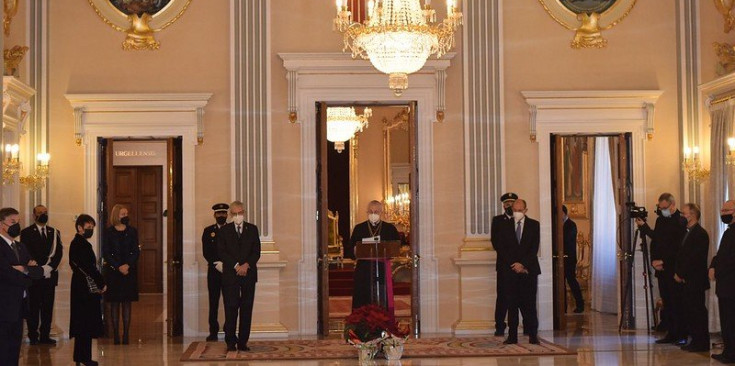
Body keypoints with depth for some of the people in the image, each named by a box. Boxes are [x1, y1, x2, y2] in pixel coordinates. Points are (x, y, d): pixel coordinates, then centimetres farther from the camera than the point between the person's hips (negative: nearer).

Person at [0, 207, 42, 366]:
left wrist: (25, 269, -11)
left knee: (14, 351, 11)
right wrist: (28, 274, -3)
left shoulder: (20, 247, 18)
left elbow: (39, 271, 9)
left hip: (19, 306, 8)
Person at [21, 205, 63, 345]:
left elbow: (58, 252, 7)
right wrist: (41, 268, -13)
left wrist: (50, 267, -9)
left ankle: (45, 335, 7)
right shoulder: (26, 233, 3)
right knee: (33, 306, -3)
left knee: (48, 307, 3)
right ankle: (33, 336, 2)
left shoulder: (54, 232, 15)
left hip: (50, 274, 4)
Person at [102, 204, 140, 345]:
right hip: (112, 270, -1)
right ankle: (116, 335, 2)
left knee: (127, 303, 1)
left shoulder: (132, 231, 7)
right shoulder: (108, 232, 1)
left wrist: (127, 265, -12)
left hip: (129, 270, 1)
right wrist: (119, 267, -12)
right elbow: (105, 253, -3)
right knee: (114, 303, 0)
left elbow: (136, 251, 4)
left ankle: (126, 335, 1)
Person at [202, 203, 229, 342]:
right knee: (213, 302, 0)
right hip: (213, 271, 1)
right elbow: (206, 252, 2)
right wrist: (216, 264, -11)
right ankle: (213, 332, 3)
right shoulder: (208, 231, 10)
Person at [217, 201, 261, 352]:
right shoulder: (224, 231, 7)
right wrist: (236, 266, -11)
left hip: (248, 273, 2)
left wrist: (246, 265, -10)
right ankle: (230, 342, -2)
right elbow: (221, 253, -1)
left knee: (246, 309, 0)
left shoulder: (252, 229, 11)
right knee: (231, 308, -5)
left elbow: (256, 252, 6)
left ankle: (243, 342, 3)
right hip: (230, 274, -2)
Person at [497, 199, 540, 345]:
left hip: (529, 269, -1)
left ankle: (533, 335, -1)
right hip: (511, 270, 1)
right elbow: (502, 249, 5)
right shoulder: (506, 226, 9)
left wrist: (523, 264, -10)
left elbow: (534, 248, -1)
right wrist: (514, 265, -6)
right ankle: (512, 336, 0)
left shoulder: (534, 225, 6)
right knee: (512, 303, -1)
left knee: (529, 303, -4)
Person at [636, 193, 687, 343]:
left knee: (677, 303, -4)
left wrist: (664, 262, -13)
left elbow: (678, 248, -12)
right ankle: (671, 334, 13)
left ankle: (682, 335, 1)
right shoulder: (660, 220, 14)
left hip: (675, 269, -6)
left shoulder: (681, 222, -9)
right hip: (662, 269, 7)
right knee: (667, 303, 8)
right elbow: (654, 242, 15)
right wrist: (654, 261, 1)